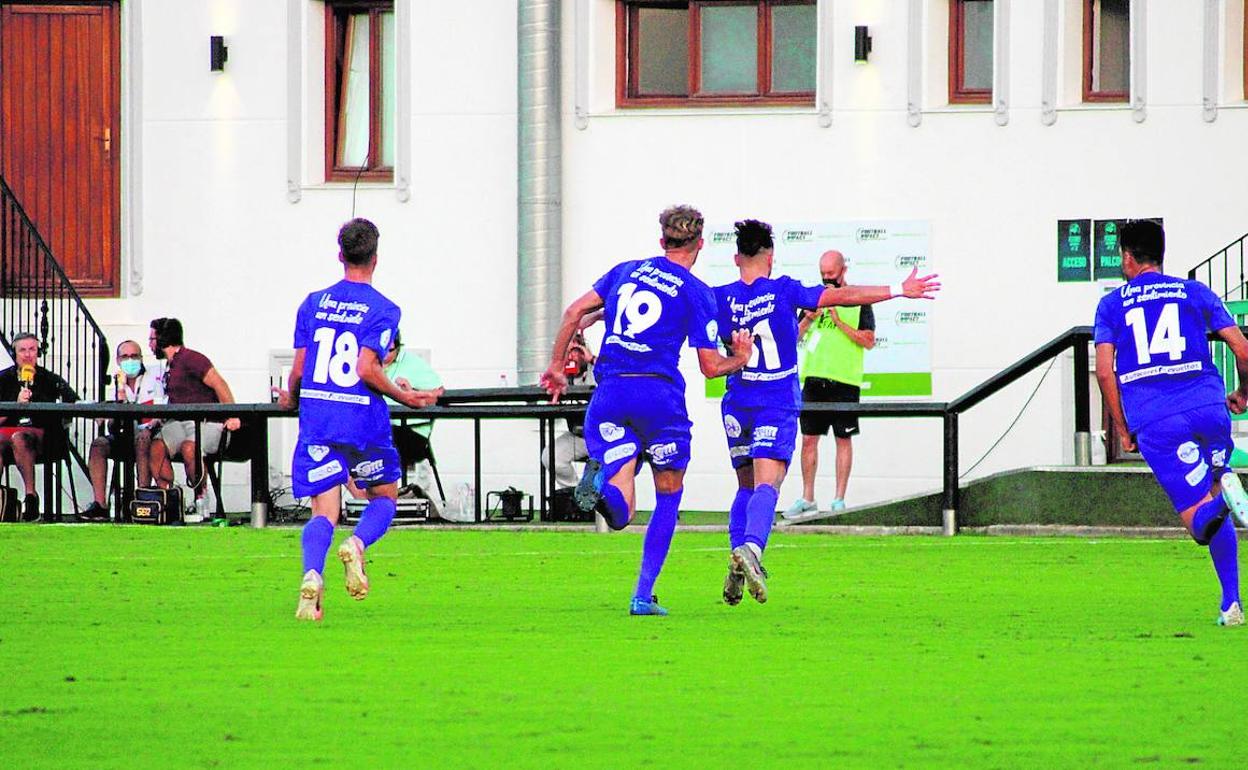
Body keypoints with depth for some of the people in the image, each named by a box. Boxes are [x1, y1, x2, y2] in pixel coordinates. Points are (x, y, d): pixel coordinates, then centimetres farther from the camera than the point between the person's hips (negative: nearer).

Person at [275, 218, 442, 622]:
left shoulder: (314, 302, 7)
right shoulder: (383, 310, -4)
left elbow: (299, 367, 6)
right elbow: (367, 368, -15)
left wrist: (290, 396, 26)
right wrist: (406, 397, -1)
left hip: (317, 420, 3)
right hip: (363, 421, -2)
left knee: (324, 511, 0)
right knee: (384, 498, 18)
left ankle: (312, 575, -28)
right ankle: (356, 545, -13)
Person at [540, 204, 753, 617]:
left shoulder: (626, 271, 16)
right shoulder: (697, 292, 3)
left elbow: (574, 312, 10)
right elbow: (710, 366, 2)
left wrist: (556, 366, 18)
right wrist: (740, 359, 23)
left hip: (610, 393, 3)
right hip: (660, 394, -3)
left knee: (619, 514, -3)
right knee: (668, 497, 18)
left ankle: (600, 481, -40)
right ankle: (643, 596, 12)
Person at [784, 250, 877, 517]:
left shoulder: (858, 300, 2)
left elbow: (869, 341, -5)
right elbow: (794, 337, 14)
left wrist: (840, 322, -13)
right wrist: (809, 318, -5)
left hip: (844, 382, -4)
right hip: (814, 379, 4)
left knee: (843, 440, 0)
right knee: (809, 439, 4)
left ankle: (839, 500, 4)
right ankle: (807, 498, 12)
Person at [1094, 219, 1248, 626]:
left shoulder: (1111, 305, 12)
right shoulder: (1196, 293, 15)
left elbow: (1104, 371, 2)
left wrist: (1122, 428, 11)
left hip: (1154, 421, -1)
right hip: (1208, 406, 1)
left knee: (1199, 521, -1)